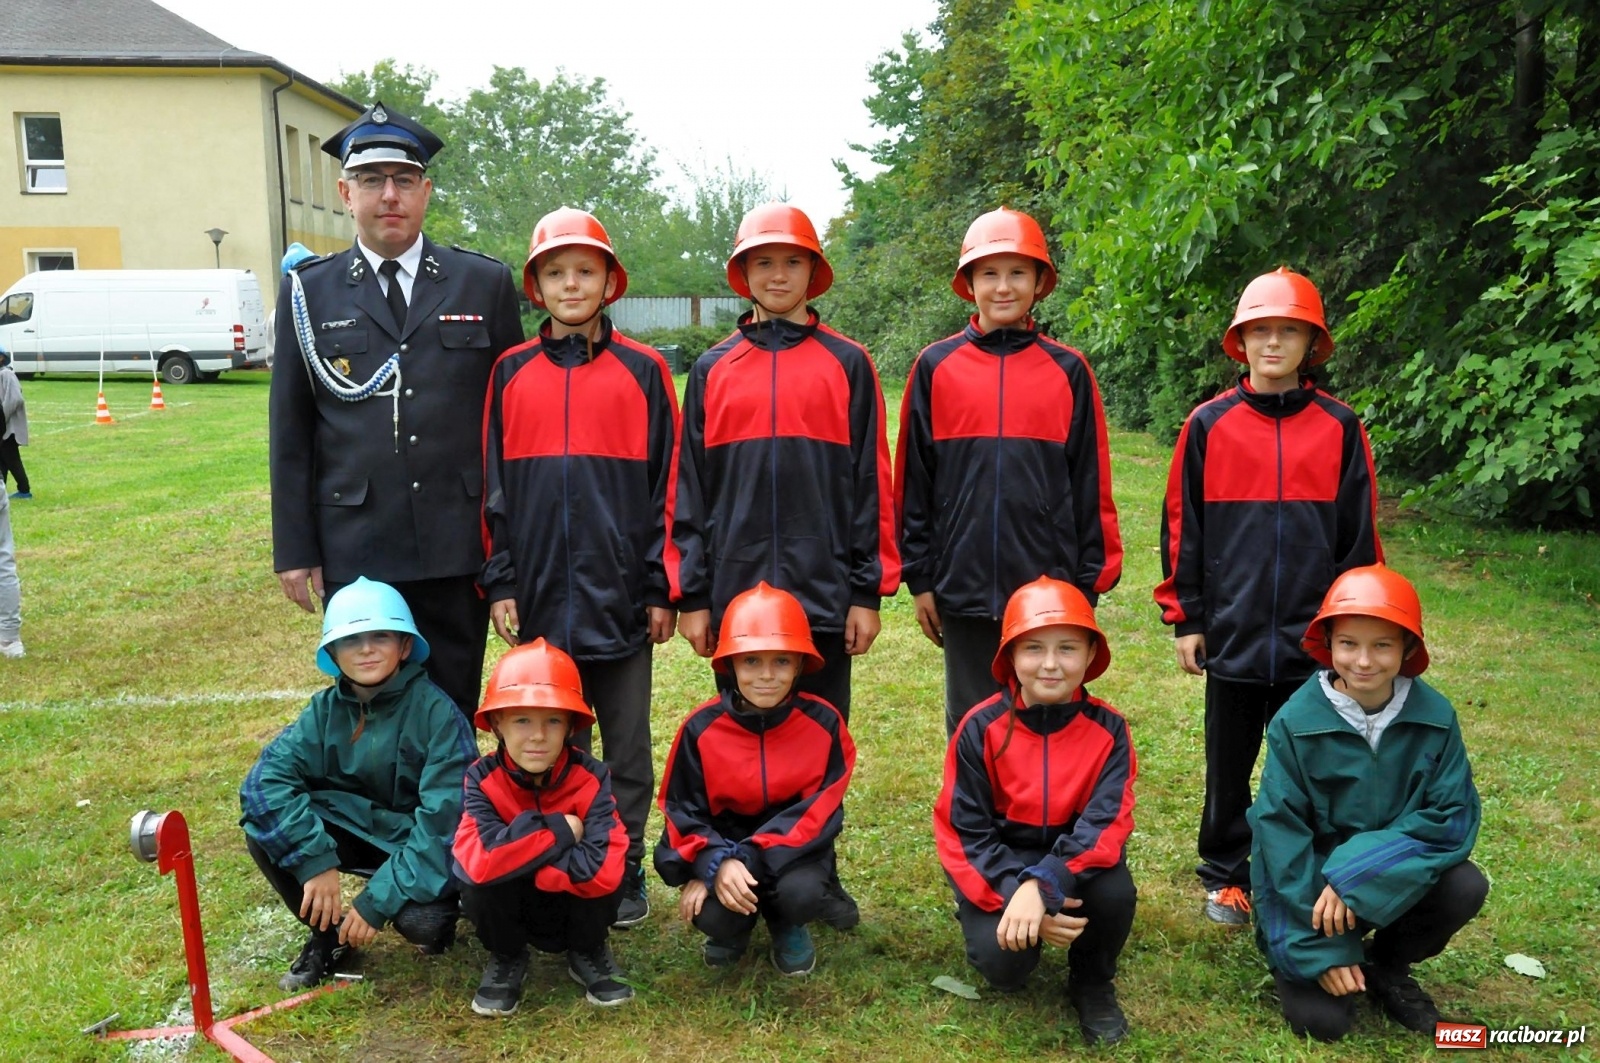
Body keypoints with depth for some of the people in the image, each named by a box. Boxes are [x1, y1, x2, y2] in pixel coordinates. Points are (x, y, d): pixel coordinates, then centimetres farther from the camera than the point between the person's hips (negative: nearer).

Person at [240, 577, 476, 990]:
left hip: (419, 843, -4)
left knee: (421, 923, -32)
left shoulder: (435, 711, -22)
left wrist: (378, 899, -27)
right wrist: (316, 861, -29)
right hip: (354, 831, 4)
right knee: (262, 827, -18)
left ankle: (436, 913, 7)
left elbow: (442, 819, -25)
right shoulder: (326, 709, -9)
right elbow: (265, 780, -18)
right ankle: (327, 932, 3)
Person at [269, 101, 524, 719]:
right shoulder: (307, 291, 7)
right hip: (354, 552, 0)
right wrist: (294, 549, 3)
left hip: (459, 546, 0)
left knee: (454, 714, 9)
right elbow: (290, 431, 7)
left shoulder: (485, 283, 6)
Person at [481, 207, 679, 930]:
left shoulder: (642, 370, 0)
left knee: (627, 747, 10)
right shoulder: (510, 373, 5)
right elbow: (493, 486, 6)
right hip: (540, 598, 2)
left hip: (621, 597, -1)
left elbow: (666, 485, -1)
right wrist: (500, 583, 1)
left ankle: (626, 872, 25)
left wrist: (662, 588, -3)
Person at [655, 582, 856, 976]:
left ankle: (786, 926, 8)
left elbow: (817, 811, -15)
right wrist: (717, 863, -27)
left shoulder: (823, 722, -15)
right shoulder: (701, 728, -14)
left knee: (801, 894, -32)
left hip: (793, 848, 0)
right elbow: (682, 811, -7)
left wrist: (747, 859, -24)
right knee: (712, 915, -28)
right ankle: (735, 926, 14)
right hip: (722, 846, 1)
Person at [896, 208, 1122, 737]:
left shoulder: (1068, 370, 2)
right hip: (963, 588, 0)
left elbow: (1090, 484, 4)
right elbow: (913, 479, 4)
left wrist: (1090, 579, 2)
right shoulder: (935, 367, 2)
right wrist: (919, 576, 2)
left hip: (1049, 588, 0)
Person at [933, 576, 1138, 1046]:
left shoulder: (1107, 728, -12)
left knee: (1115, 892, -31)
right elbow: (963, 831, -13)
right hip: (1001, 865, -1)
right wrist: (1016, 896, -27)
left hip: (1075, 862, 2)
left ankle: (1092, 984, 2)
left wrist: (1042, 886, -37)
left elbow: (1106, 821, -22)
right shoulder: (981, 728, -15)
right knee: (1002, 959, -27)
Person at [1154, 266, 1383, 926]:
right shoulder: (1209, 425, -2)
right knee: (1229, 766, 13)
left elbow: (1359, 534, 4)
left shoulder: (1339, 427, 0)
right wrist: (1185, 618, 1)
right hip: (1231, 634, 0)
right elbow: (1182, 526, 1)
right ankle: (1225, 877, 29)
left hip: (1313, 638, 1)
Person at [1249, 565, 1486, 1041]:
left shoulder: (1434, 717, -12)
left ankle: (1387, 965, 4)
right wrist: (1323, 945, -19)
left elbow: (1454, 818, -15)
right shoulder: (1295, 721, -18)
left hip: (1395, 876, 3)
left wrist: (1357, 878, -26)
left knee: (1465, 888, -26)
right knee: (1321, 1017, -17)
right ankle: (1296, 957, 19)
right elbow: (1280, 829, -16)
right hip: (1309, 882, -3)